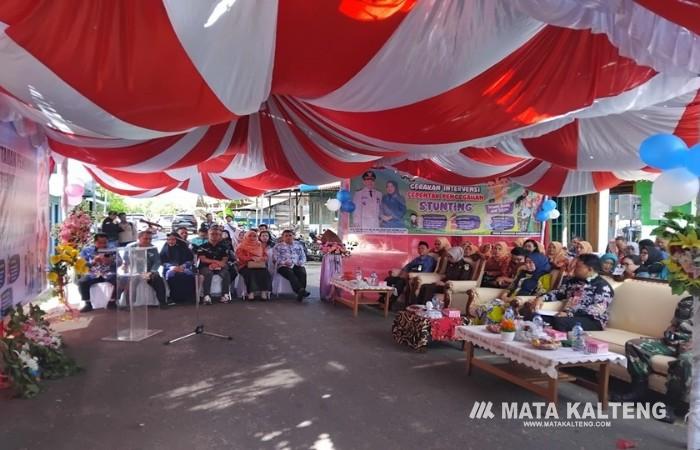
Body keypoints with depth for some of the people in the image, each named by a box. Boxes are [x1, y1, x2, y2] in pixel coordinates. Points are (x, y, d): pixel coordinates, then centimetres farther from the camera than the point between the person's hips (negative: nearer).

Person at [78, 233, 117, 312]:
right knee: (82, 282, -29)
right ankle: (88, 304, -10)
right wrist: (93, 261, -18)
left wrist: (111, 262, -23)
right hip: (93, 274, 0)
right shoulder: (87, 250, 6)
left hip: (108, 274, 0)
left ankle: (112, 301, -9)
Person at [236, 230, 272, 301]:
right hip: (246, 266, -2)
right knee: (250, 273, -36)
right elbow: (241, 257, -3)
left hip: (259, 266, 2)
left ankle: (264, 292, -36)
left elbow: (265, 256, 11)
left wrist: (260, 259, -13)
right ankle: (251, 292, -38)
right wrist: (252, 258, -16)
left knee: (264, 272, -30)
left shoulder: (260, 245, 20)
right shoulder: (242, 246, 12)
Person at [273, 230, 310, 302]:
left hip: (297, 265, 3)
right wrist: (284, 262, -13)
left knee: (302, 273, -32)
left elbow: (303, 257, 19)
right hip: (283, 266, -2)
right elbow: (275, 259, 5)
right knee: (291, 274, -37)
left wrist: (300, 263, -4)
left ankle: (300, 293, -41)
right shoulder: (278, 246, 16)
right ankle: (300, 290, -56)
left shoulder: (298, 245, 25)